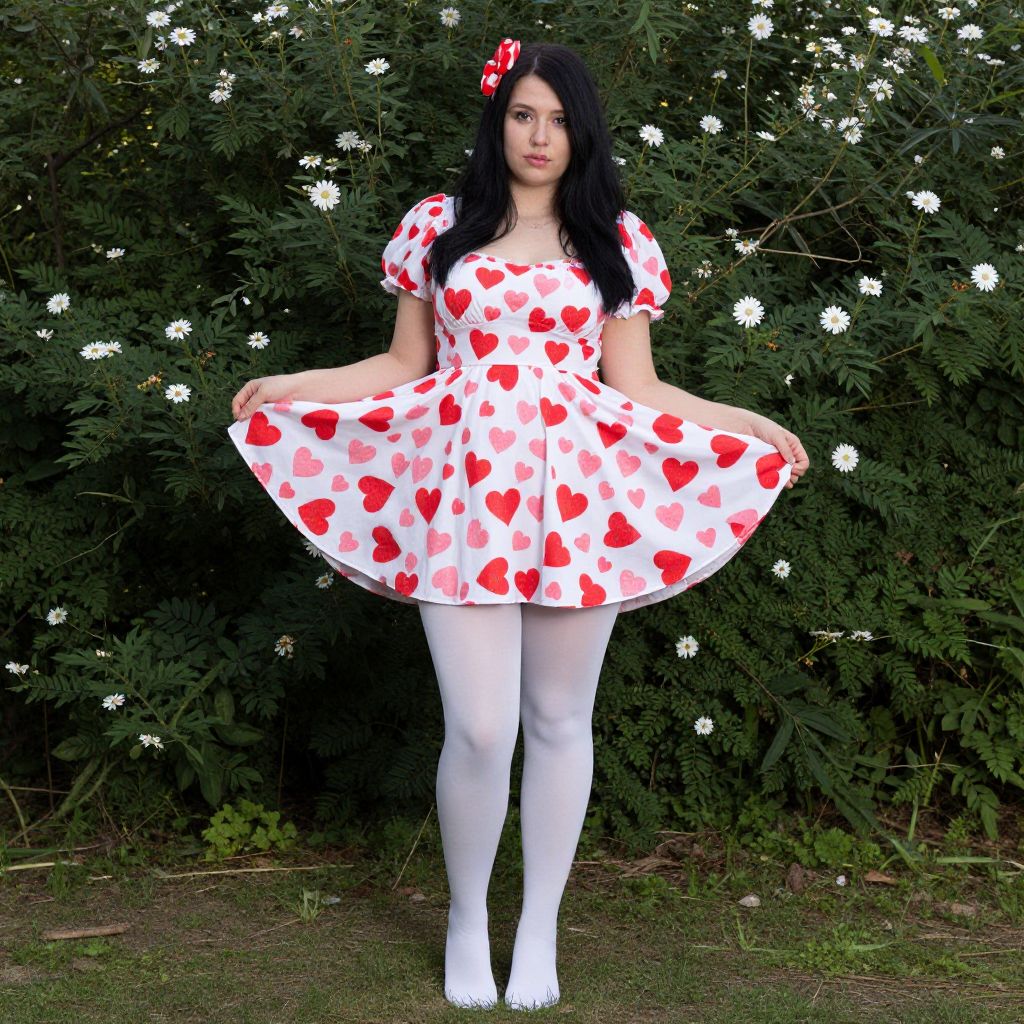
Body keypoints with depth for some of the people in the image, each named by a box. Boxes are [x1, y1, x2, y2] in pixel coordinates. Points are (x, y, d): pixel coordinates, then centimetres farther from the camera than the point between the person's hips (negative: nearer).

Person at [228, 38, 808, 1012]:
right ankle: (467, 919, 16)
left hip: (578, 488, 1)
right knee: (480, 729, -7)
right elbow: (407, 366, 14)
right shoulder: (438, 227, 9)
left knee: (560, 720, 6)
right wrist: (297, 384, 3)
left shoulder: (616, 241, 10)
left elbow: (635, 385, 11)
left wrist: (740, 422, 2)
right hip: (464, 487, -1)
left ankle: (539, 930, 21)